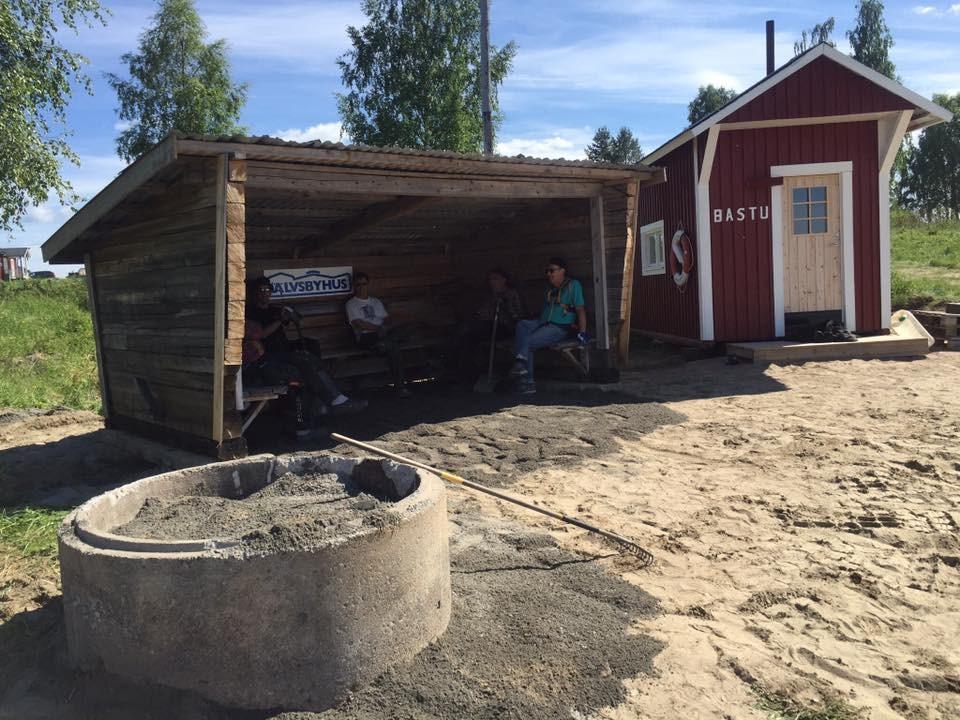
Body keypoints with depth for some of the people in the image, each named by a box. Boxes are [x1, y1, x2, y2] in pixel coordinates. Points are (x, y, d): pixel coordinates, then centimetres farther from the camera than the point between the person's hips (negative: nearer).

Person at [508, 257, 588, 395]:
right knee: (522, 324, -24)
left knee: (527, 342, -25)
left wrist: (582, 333, -14)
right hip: (544, 323, 7)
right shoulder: (549, 288, 22)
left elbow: (580, 310, -7)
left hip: (561, 328, -7)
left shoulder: (573, 285, 0)